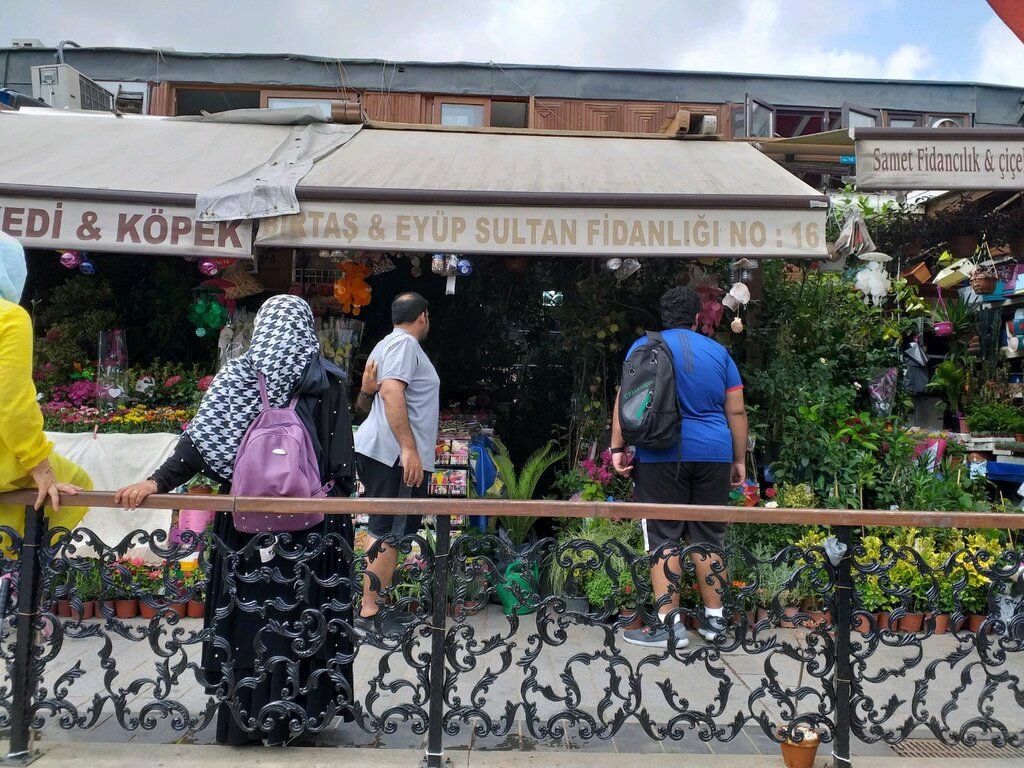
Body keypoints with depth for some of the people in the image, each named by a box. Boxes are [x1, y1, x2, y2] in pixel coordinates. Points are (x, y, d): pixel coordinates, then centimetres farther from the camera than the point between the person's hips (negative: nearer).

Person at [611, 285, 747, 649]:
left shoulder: (645, 346, 3)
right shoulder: (719, 352, 11)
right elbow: (736, 412, 11)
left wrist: (618, 447, -3)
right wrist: (739, 460, 16)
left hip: (662, 454, -3)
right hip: (713, 455, 3)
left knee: (663, 539, 1)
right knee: (707, 538, 12)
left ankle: (669, 624, 0)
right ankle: (714, 619, 20)